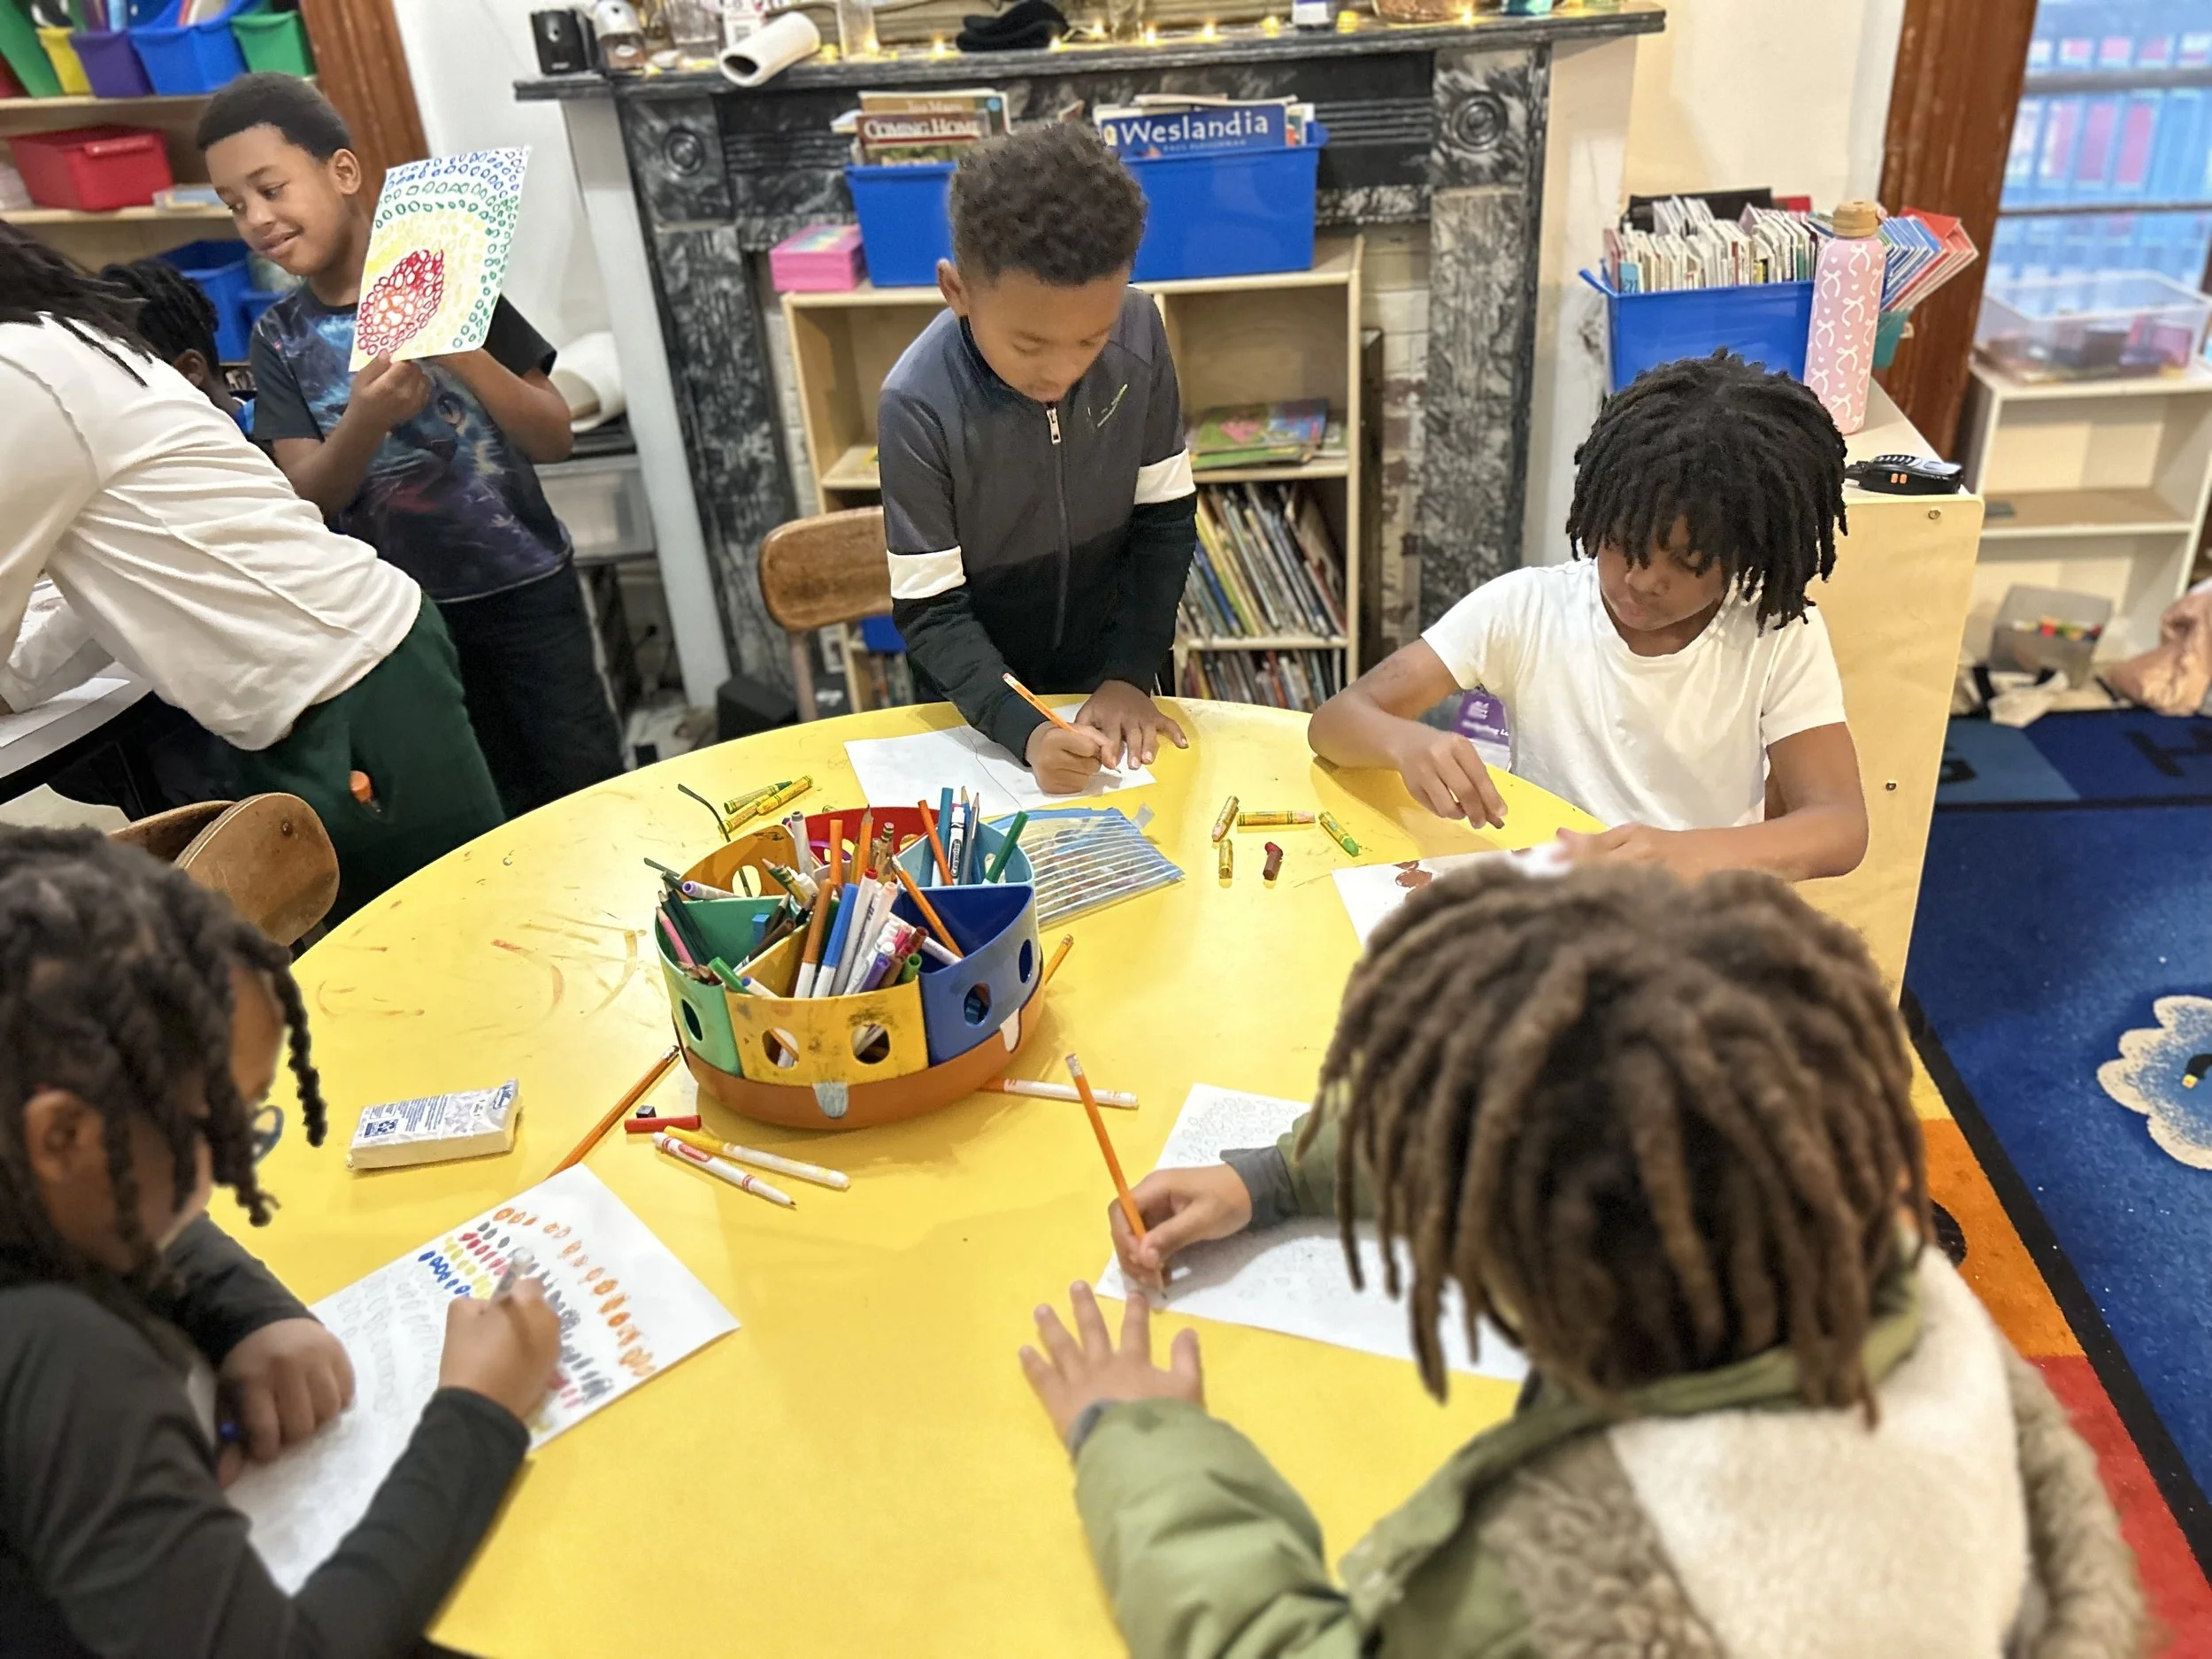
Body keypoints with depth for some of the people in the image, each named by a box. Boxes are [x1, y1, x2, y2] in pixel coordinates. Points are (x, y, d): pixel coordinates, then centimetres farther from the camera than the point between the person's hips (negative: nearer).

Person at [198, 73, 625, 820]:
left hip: (523, 587, -2)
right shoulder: (279, 336, 1)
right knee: (499, 811, 13)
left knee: (584, 788, 4)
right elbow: (305, 497, -8)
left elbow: (553, 439, -10)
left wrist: (464, 352, -27)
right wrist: (364, 421, -27)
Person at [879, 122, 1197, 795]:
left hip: (1109, 671, 3)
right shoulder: (920, 405, -27)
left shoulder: (1138, 333, -18)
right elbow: (929, 609, -22)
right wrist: (1024, 730, -33)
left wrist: (1131, 671, -14)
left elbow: (1166, 516, -8)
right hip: (979, 698, -3)